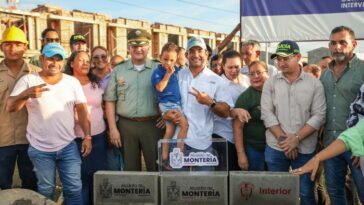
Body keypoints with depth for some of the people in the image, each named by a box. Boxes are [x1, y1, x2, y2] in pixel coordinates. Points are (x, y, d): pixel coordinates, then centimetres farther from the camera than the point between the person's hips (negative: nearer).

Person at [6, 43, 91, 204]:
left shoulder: (73, 81, 1)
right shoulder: (28, 80, -5)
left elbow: (82, 110, 4)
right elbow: (10, 107, -13)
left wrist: (87, 136, -3)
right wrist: (26, 94, -34)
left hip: (68, 147, 1)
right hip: (40, 149, -1)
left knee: (74, 189, 7)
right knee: (45, 191, 16)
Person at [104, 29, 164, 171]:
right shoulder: (118, 71, 7)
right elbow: (110, 101, 6)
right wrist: (113, 128, 0)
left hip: (152, 124, -1)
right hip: (126, 125, 1)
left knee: (156, 167, 4)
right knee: (130, 168, 11)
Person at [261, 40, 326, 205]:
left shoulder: (314, 83, 0)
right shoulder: (270, 83, 3)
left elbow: (319, 116, -6)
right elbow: (267, 113, -4)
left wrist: (296, 138, -15)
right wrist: (282, 139, -13)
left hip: (305, 149, -1)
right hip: (275, 148, 1)